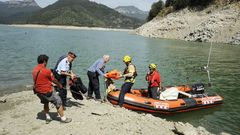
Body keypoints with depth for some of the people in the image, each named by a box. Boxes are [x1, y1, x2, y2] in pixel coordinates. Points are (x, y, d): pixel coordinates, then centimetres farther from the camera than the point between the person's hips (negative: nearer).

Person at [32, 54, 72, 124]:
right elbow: (54, 80, -8)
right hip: (47, 91, -8)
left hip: (38, 91, 8)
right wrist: (60, 85, 11)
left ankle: (47, 118, 31)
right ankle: (63, 118, 13)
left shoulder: (34, 70, 1)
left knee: (45, 103, 29)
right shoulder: (46, 70, -21)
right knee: (58, 102, 6)